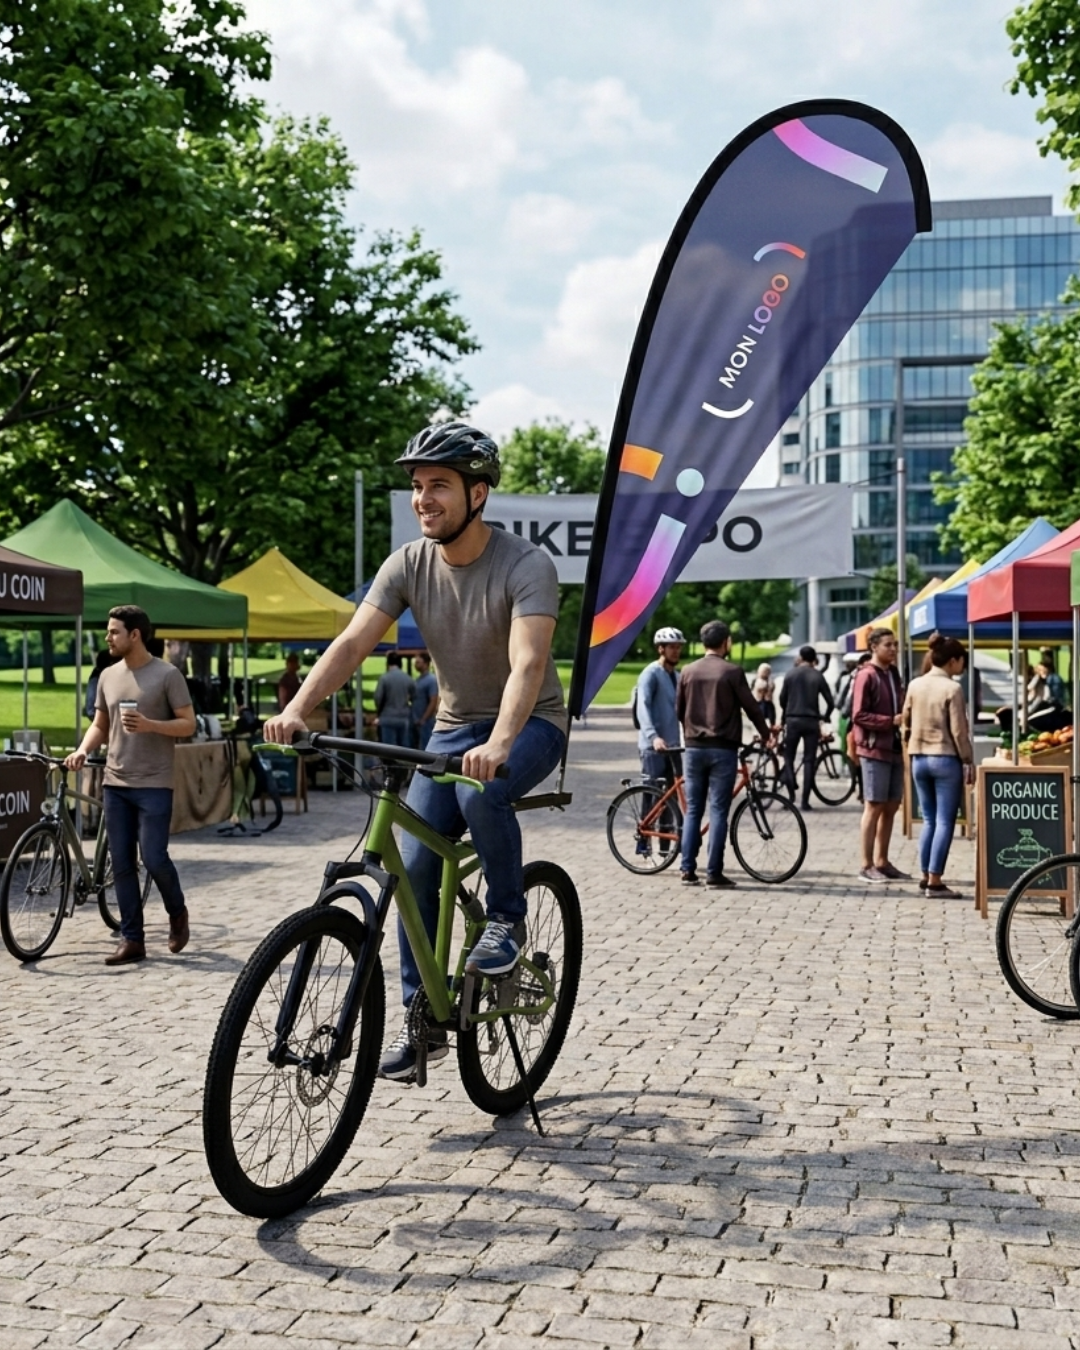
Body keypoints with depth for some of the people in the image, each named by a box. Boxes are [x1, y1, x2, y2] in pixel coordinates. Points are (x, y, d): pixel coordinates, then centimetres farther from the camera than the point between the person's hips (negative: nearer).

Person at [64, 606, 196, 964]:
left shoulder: (167, 674, -6)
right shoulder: (108, 676, 10)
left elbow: (188, 724, -6)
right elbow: (99, 725, 17)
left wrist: (149, 725, -21)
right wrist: (82, 750, -3)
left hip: (154, 785, -5)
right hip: (115, 783, 5)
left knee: (154, 858, -8)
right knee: (122, 864, 4)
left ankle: (177, 912, 20)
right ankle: (132, 939, 11)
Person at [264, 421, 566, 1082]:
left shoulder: (526, 565, -24)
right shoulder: (409, 564, -9)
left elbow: (527, 663, -38)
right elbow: (352, 643, -17)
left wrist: (497, 744, -55)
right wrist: (296, 710, -34)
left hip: (531, 723, -5)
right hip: (455, 725, 5)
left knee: (480, 790, -37)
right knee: (414, 867, -5)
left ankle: (508, 920, -10)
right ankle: (423, 1020, 7)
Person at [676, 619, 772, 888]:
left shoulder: (688, 671, 5)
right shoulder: (732, 672, -7)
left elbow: (679, 710, 11)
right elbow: (750, 707, -3)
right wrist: (766, 734, 12)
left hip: (693, 747, 4)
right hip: (723, 748, -4)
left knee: (692, 810, 9)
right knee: (718, 811, -1)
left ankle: (688, 869, 7)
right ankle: (714, 872, -1)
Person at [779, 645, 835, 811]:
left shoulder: (791, 674, 2)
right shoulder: (818, 676, 1)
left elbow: (782, 698, 4)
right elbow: (830, 701, 0)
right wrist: (825, 717, 18)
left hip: (793, 720, 0)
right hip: (811, 722, 0)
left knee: (788, 758, 11)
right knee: (809, 761, 4)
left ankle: (791, 793, -5)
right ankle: (805, 801, -1)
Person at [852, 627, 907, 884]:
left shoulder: (893, 674, 16)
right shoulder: (867, 675, -10)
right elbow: (859, 716, -15)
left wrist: (904, 718, 3)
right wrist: (891, 721, -18)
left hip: (894, 749, 8)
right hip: (874, 750, -8)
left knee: (891, 807, 10)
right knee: (874, 807, -4)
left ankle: (882, 862, 18)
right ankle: (867, 865, 2)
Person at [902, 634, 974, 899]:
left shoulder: (915, 685, 5)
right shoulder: (952, 689, -12)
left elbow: (906, 722, 9)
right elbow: (958, 730, -11)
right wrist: (968, 761, -4)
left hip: (919, 758, 6)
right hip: (945, 758, -6)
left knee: (928, 820, 13)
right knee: (944, 822, -1)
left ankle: (925, 876, 13)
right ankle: (935, 881, -3)